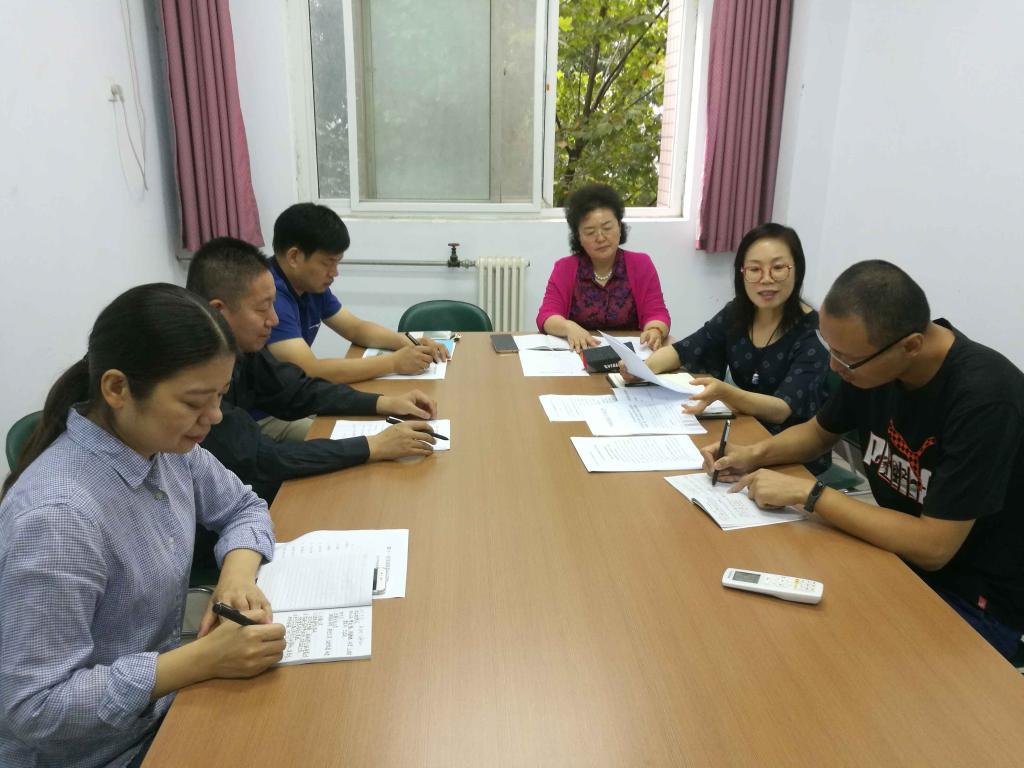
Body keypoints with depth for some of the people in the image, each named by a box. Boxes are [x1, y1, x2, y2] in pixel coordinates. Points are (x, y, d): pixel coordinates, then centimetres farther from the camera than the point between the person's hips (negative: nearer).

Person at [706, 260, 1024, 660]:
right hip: (898, 548, 7)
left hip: (977, 600, -6)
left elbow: (933, 547, -29)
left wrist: (806, 492, -25)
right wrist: (756, 454, -8)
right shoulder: (870, 357, -8)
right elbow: (819, 431, 10)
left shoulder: (984, 398, -29)